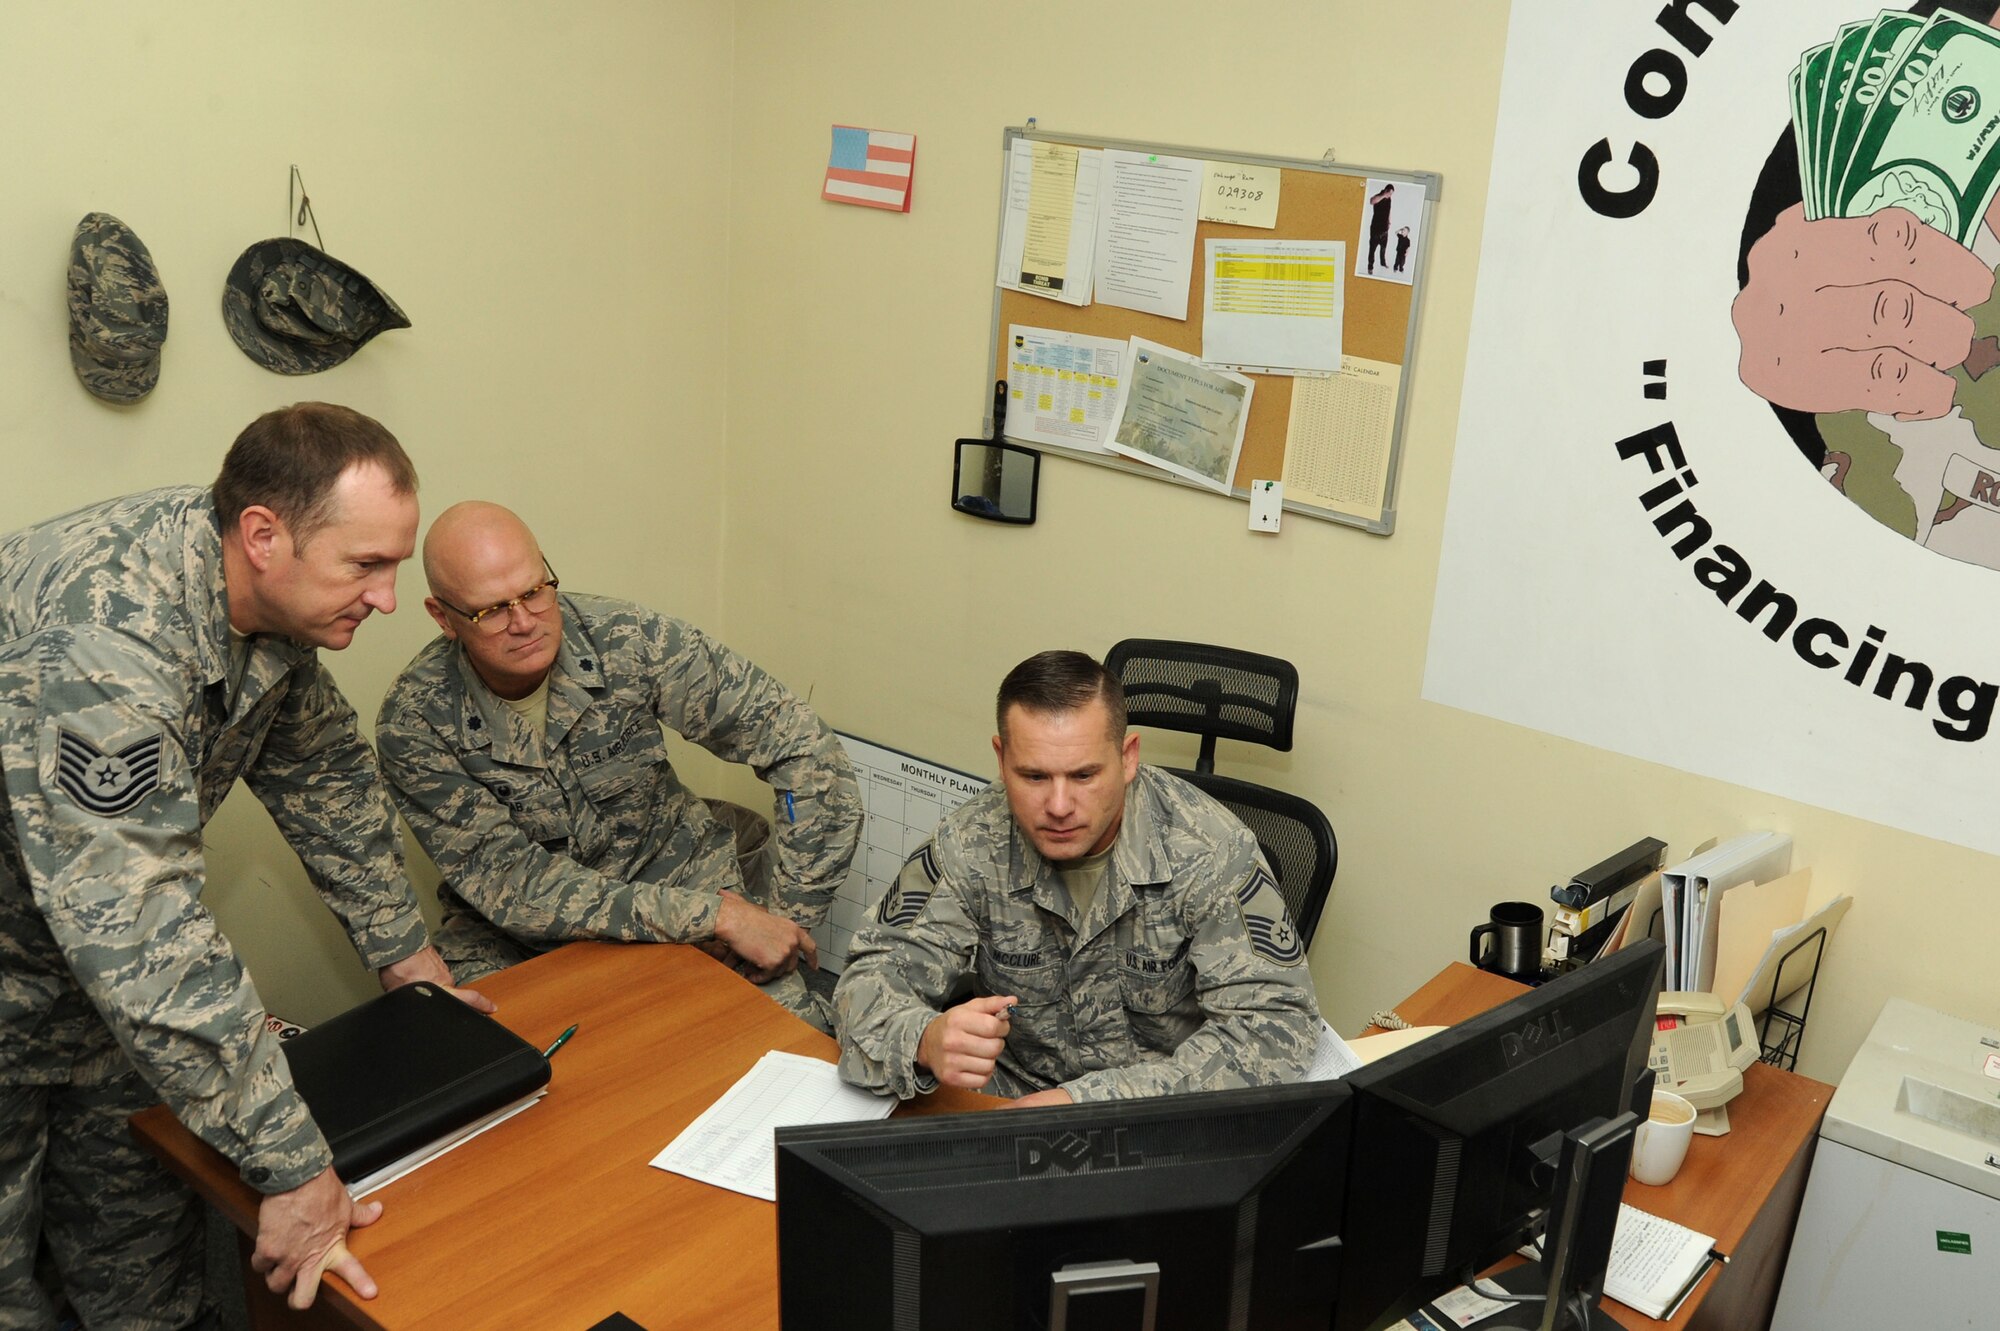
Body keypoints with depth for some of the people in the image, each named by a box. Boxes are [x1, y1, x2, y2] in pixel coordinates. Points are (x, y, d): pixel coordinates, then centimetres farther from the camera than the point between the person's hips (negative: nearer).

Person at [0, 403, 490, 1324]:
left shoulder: (264, 594, -11)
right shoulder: (102, 647, -39)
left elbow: (321, 769, 5)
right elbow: (146, 944, -40)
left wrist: (404, 953, 8)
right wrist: (293, 1169, -35)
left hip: (88, 934, 7)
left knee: (138, 1206, 16)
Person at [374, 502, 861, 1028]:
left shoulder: (628, 640, -17)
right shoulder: (414, 723, -19)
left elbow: (807, 748, -15)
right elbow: (513, 886, -23)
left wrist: (788, 915, -19)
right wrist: (714, 916, -30)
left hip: (673, 875, 2)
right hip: (516, 940, -1)